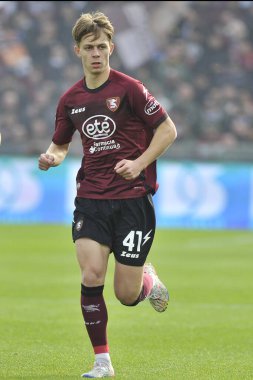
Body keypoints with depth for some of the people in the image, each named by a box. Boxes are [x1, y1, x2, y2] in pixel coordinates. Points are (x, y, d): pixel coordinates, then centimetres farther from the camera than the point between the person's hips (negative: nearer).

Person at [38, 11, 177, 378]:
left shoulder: (129, 88, -7)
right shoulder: (70, 99, 7)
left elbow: (168, 130, -3)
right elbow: (60, 145, 21)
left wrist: (139, 163, -15)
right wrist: (52, 157, -2)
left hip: (133, 198, -3)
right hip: (91, 199, 3)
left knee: (127, 294, -3)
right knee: (91, 276, -14)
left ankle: (148, 278, 35)